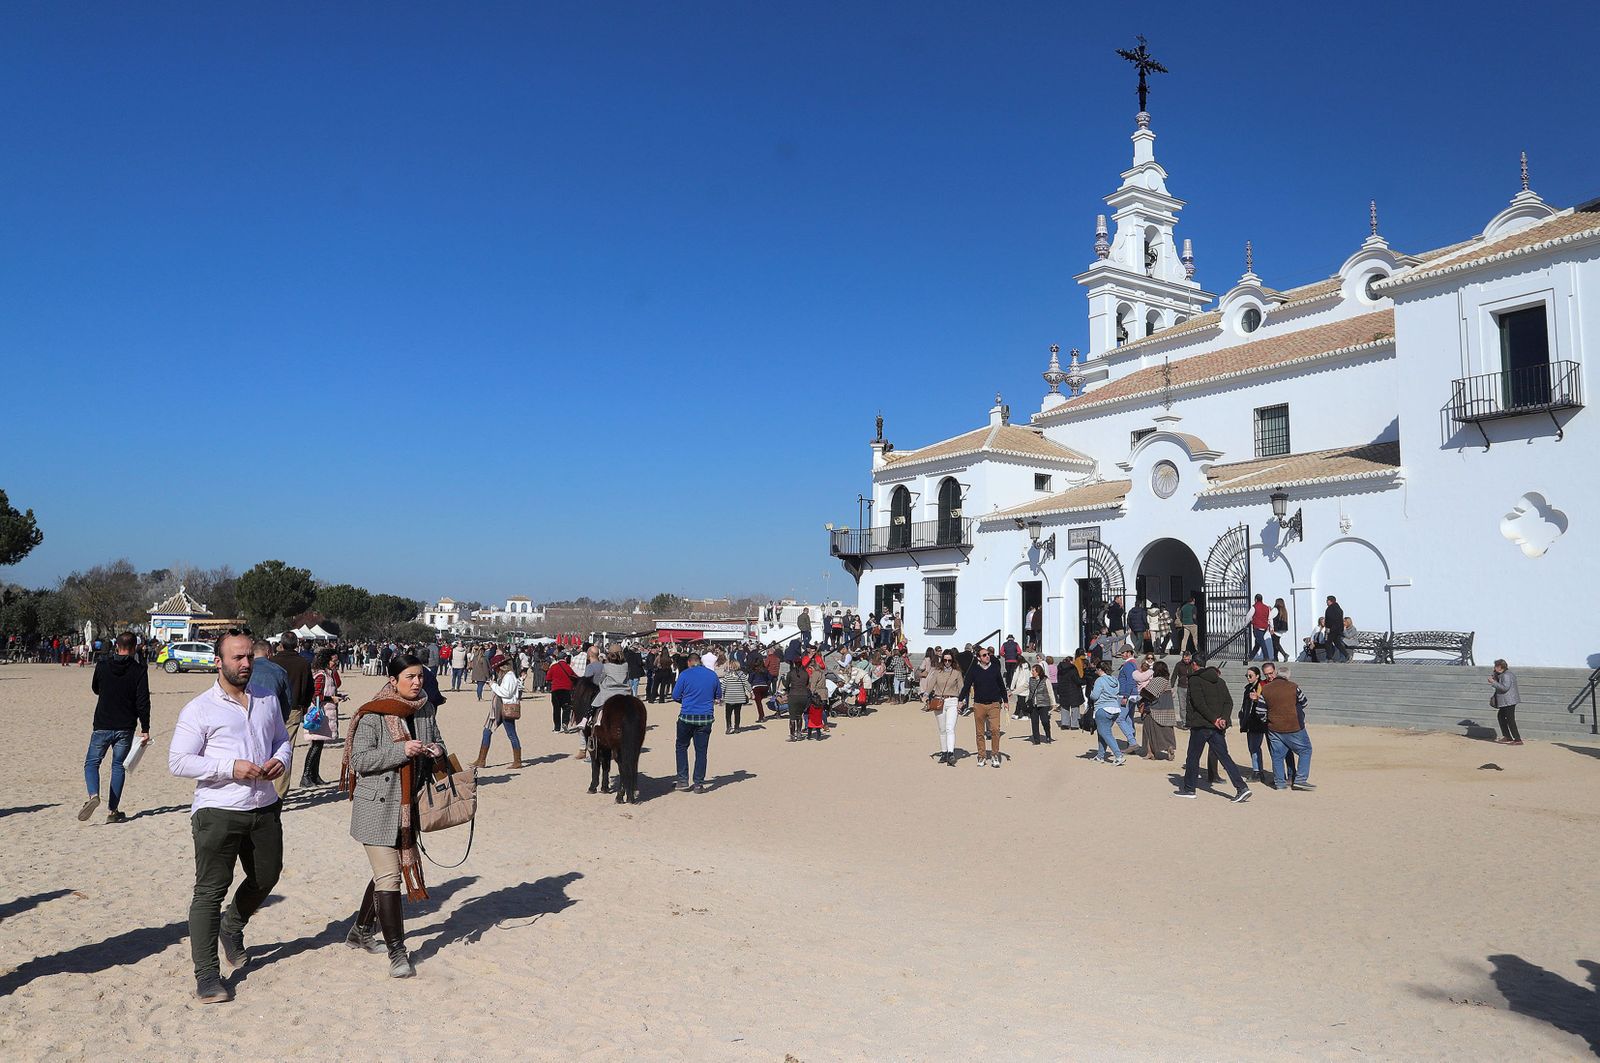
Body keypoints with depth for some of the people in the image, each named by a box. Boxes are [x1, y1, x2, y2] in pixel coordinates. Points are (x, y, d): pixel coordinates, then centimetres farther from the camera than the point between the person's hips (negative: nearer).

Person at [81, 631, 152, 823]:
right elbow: (143, 701, -10)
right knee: (118, 766, 9)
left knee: (92, 762, 12)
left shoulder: (102, 666, -1)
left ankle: (93, 794, -15)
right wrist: (145, 729, -6)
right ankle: (113, 811, 7)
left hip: (102, 726, 0)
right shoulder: (139, 670, -7)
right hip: (125, 728, 0)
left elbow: (95, 689, 18)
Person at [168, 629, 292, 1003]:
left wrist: (281, 760, -3)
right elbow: (178, 762, -10)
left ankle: (232, 927, 45)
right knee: (210, 890, -2)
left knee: (267, 876, 18)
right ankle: (207, 976, 8)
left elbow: (283, 740, 21)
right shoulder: (199, 709, -6)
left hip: (264, 808, 6)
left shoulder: (267, 700, 10)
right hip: (218, 812, -5)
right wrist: (231, 768, -20)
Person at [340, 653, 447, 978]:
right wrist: (401, 750, -25)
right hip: (377, 808, -7)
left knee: (388, 873, 19)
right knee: (388, 877, -7)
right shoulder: (373, 715, -13)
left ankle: (360, 932, 38)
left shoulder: (426, 711, 5)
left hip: (409, 806, 7)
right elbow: (359, 759, -16)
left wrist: (437, 751, -5)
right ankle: (397, 952, 0)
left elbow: (438, 742, 18)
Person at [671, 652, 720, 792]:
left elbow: (675, 695, -3)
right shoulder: (712, 675, 4)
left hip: (687, 717, -2)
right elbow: (719, 695, 15)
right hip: (706, 718, 2)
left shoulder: (685, 674, -6)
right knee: (701, 750, 6)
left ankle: (683, 781, 11)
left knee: (682, 746, 15)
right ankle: (699, 784, 8)